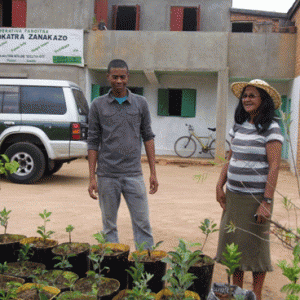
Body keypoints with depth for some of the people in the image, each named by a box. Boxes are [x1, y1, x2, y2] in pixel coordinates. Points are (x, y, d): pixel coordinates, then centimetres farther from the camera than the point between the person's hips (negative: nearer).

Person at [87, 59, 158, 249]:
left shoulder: (140, 103, 7)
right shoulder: (98, 105, 4)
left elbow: (148, 137, 8)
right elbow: (93, 142, 4)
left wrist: (153, 173, 2)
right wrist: (92, 178, -1)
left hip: (134, 174, 0)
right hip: (107, 175, 0)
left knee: (142, 224, 1)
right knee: (109, 226, 8)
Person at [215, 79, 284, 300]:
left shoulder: (271, 129, -9)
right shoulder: (239, 126, 11)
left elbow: (274, 167, -13)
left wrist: (267, 201, -18)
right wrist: (220, 186, 7)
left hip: (256, 198, -6)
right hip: (234, 196, 6)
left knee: (256, 246, 4)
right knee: (233, 244, 12)